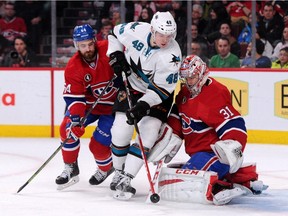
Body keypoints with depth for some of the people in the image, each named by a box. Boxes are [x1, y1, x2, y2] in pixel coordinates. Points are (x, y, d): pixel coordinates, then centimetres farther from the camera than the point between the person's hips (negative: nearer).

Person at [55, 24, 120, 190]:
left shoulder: (109, 49, -24)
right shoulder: (73, 67, -15)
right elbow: (73, 97, -18)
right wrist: (76, 119, -33)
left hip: (114, 104, -4)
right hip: (89, 103, 4)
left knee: (98, 144, -10)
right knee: (68, 128, -13)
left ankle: (106, 168, 23)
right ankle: (70, 168, 4)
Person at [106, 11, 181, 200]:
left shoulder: (172, 55, -28)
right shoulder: (136, 30, -22)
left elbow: (162, 88, -24)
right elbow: (115, 33, 1)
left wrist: (143, 105, -35)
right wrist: (116, 55, -13)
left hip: (157, 94, -2)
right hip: (131, 84, 2)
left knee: (148, 136, -15)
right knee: (121, 132, -4)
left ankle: (125, 180, -9)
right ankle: (119, 172, 20)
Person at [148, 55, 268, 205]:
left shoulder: (216, 94, -20)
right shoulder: (186, 91, 10)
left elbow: (234, 125, -26)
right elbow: (177, 116, 23)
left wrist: (233, 149, -39)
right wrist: (171, 138, 14)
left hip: (214, 152, -11)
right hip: (197, 151, 11)